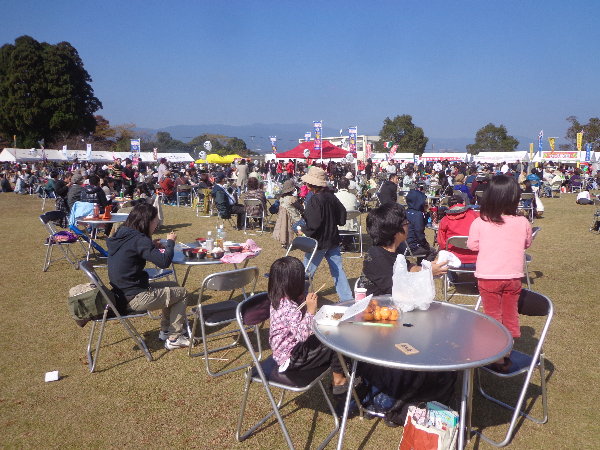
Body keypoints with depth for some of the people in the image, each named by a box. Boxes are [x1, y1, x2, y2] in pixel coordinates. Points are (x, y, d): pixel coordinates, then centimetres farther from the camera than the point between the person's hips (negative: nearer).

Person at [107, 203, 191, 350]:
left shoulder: (122, 235, 6)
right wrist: (170, 242, -9)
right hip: (135, 299, -9)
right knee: (182, 293, 6)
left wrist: (152, 245, 7)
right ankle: (174, 339, 11)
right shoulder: (138, 239, -21)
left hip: (122, 294, 9)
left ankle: (165, 331, 29)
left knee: (173, 287, 24)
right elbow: (164, 261, -27)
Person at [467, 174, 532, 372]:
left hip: (488, 277, -2)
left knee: (493, 316, 11)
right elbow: (527, 243, 8)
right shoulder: (523, 223, -9)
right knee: (510, 314, 17)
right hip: (513, 276, 2)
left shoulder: (479, 223, -14)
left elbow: (472, 245, 0)